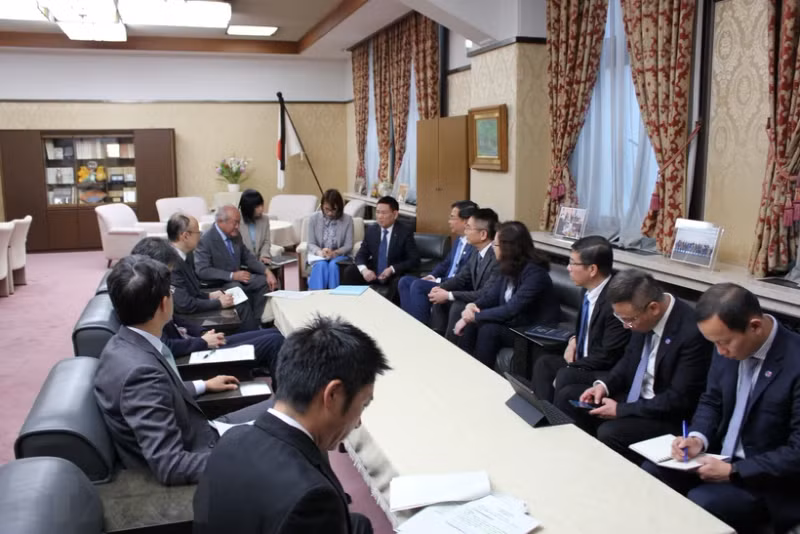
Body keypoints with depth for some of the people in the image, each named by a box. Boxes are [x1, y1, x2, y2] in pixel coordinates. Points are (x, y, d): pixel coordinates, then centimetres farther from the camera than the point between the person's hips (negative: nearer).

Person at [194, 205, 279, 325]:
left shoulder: (235, 235, 5)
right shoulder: (206, 240, -16)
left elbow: (248, 257, 14)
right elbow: (202, 271, -23)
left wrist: (267, 272, -3)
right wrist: (232, 276, -28)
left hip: (237, 277, 8)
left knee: (265, 281, -9)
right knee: (237, 288, -35)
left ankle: (256, 320, -6)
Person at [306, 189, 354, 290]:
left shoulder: (347, 219, -2)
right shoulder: (314, 219, 2)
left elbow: (349, 246, -3)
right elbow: (311, 244, 1)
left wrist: (335, 253, -23)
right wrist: (320, 252, -22)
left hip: (339, 256, -1)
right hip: (319, 256, 1)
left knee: (334, 265, -34)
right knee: (321, 265, -33)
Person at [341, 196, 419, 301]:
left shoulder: (405, 232, -10)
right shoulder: (371, 230, 2)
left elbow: (414, 259, -14)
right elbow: (361, 254, 3)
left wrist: (392, 269, -28)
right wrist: (364, 269, -21)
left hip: (395, 275, -4)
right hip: (373, 273, 4)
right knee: (349, 271, -16)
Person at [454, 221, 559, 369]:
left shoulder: (534, 272, -25)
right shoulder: (508, 267, -1)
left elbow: (512, 310, -29)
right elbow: (491, 295, 5)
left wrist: (475, 315, -22)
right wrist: (472, 306, -15)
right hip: (515, 321, 7)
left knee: (489, 329, -27)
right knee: (470, 324, -13)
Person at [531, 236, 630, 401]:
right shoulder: (591, 290, 0)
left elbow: (608, 356, -23)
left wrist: (569, 369, -16)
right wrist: (574, 339, 0)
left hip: (610, 372, -9)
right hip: (586, 361, 9)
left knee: (566, 376, -27)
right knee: (544, 363, -2)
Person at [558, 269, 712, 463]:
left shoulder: (691, 333, -28)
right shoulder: (643, 315, -6)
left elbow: (679, 400, -23)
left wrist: (621, 410, -20)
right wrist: (605, 385, -5)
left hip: (668, 417, -8)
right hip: (634, 396, 8)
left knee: (609, 433, -30)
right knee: (569, 396, 4)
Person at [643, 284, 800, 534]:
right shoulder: (729, 345, -5)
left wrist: (732, 472, -21)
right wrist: (698, 438, -10)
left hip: (766, 479, -6)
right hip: (721, 455, 6)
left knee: (699, 503, -26)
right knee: (651, 472, -6)